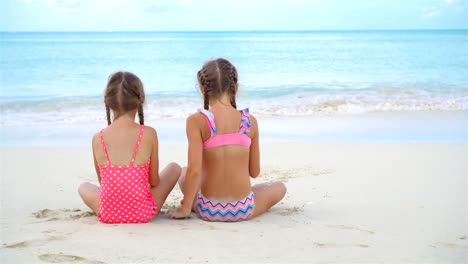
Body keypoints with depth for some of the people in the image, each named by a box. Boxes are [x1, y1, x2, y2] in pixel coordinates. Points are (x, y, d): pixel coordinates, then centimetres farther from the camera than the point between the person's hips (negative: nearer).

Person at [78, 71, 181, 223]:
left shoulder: (97, 138, -5)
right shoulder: (149, 134, -11)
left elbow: (102, 181, 6)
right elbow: (154, 182, -3)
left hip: (108, 215, 2)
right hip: (143, 213, -2)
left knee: (84, 187, 34)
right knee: (174, 168, 20)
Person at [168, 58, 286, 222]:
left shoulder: (196, 121, -12)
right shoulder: (250, 121, -5)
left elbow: (194, 171, -18)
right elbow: (254, 172, 2)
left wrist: (184, 209, -6)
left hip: (208, 211, 1)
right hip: (243, 211, -1)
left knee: (183, 173, 33)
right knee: (279, 187, 30)